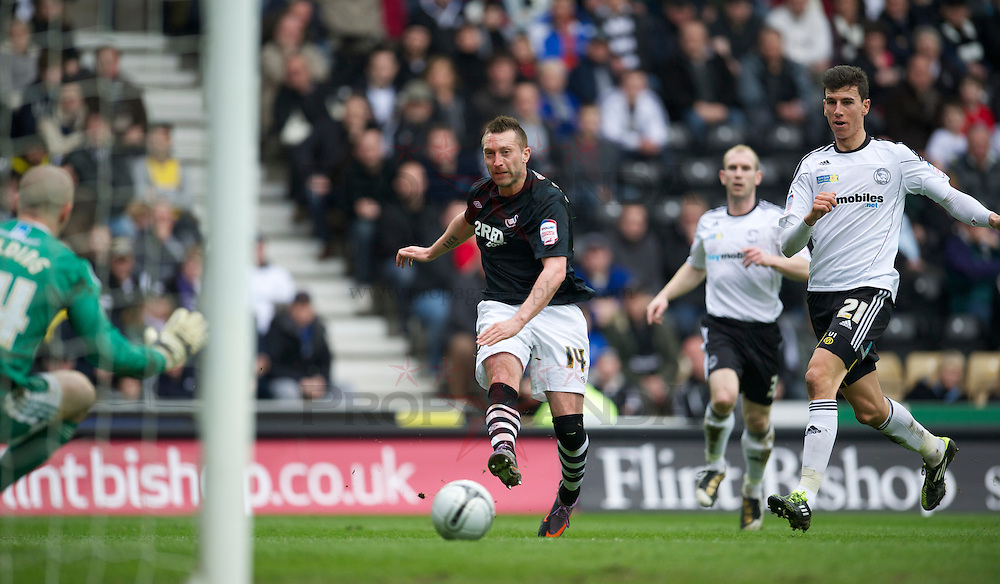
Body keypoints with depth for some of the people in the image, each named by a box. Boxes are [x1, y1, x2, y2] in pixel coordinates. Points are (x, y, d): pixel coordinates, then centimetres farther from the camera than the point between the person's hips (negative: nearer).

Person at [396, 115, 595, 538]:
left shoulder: (547, 201, -18)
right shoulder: (483, 193, 4)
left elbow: (555, 269, -32)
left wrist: (519, 320, -45)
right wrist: (431, 252, 45)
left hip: (555, 310, -4)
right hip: (501, 306, 4)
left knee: (569, 421, -8)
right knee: (501, 370, -31)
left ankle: (569, 497, 22)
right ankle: (504, 453, -61)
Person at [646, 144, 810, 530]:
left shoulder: (776, 219, 2)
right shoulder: (709, 223, 12)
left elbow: (806, 269, -5)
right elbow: (694, 268, 30)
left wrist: (771, 259, -22)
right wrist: (665, 296, 16)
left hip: (763, 329, -1)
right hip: (721, 325, 1)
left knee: (758, 421, 5)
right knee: (723, 397, -26)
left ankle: (753, 489, 32)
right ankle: (714, 466, 1)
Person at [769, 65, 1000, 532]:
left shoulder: (893, 157, 2)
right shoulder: (812, 166, 10)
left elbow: (947, 195, 15)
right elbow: (787, 245, 3)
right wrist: (809, 219, -17)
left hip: (871, 287, -5)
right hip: (822, 294, 5)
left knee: (820, 374, -27)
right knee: (869, 409, 12)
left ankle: (805, 495, -31)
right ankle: (933, 449, 43)